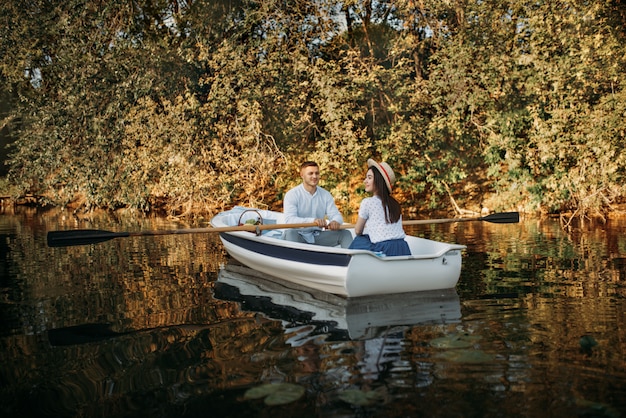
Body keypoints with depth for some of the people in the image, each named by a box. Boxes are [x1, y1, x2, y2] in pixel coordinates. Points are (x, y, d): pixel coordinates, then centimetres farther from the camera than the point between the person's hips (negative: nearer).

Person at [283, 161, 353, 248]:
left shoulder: (326, 195, 8)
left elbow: (336, 214, 0)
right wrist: (313, 220, -39)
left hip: (317, 236, 5)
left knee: (345, 233, -11)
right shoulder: (292, 195, -8)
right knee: (291, 233, -37)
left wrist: (335, 221, -27)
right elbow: (289, 220, -22)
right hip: (298, 237, -5)